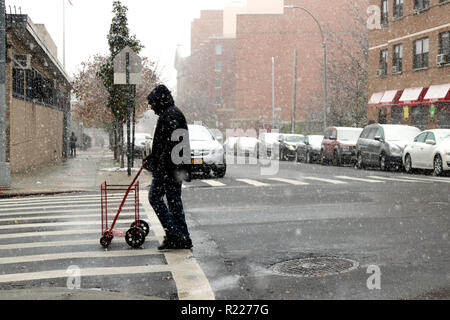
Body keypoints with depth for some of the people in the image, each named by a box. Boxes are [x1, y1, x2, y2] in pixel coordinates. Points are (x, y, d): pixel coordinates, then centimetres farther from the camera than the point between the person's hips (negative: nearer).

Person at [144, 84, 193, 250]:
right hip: (177, 167, 10)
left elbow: (171, 143, -23)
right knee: (174, 199, 11)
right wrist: (150, 159, 36)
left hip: (169, 167, -10)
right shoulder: (172, 113, 20)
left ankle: (173, 233, -6)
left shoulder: (170, 115, -13)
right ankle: (183, 239, 14)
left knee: (155, 197, -2)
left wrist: (161, 168, -24)